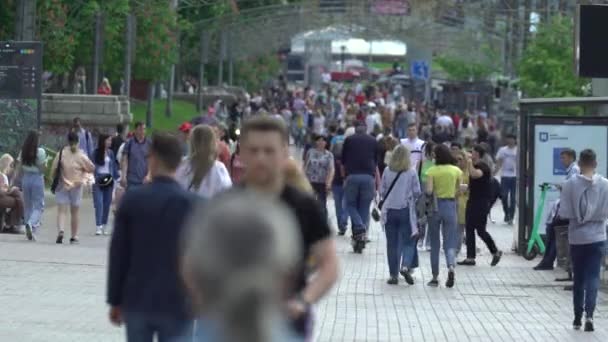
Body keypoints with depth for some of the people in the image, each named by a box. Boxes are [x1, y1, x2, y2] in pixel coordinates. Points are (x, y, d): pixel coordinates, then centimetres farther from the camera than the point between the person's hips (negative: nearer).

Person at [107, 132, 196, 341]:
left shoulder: (132, 199, -4)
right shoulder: (192, 204, -6)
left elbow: (118, 253, 0)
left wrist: (115, 300, 8)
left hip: (137, 301, 2)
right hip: (176, 303, -2)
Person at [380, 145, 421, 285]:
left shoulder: (387, 171, -2)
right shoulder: (411, 172, -7)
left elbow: (382, 191, 3)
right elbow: (417, 192, -2)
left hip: (390, 210, 2)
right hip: (406, 210, -2)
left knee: (392, 244, 8)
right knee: (408, 242, 6)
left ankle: (394, 275, 8)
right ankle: (405, 266, -17)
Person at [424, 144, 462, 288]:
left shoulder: (432, 171, -7)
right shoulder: (456, 171, 0)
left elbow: (429, 191, -16)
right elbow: (459, 190, 1)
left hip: (435, 206, -1)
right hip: (450, 206, 1)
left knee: (434, 244, 11)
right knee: (450, 242, 5)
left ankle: (435, 277, 14)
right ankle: (451, 266, -24)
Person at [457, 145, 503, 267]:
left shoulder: (483, 167, -14)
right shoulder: (474, 166, 15)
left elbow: (474, 174, -37)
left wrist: (469, 163, -27)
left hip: (482, 203, -10)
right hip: (472, 201, 10)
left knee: (481, 230, -7)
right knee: (469, 229, 6)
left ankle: (496, 252, 9)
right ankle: (470, 258, 8)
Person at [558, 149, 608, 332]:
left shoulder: (570, 184, -8)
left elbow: (564, 212, -9)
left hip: (576, 238, 1)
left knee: (578, 279, 13)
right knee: (593, 277, -1)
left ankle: (578, 317, 18)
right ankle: (589, 314, -20)